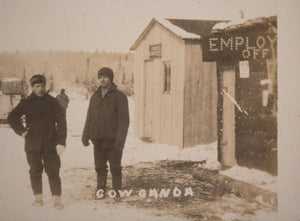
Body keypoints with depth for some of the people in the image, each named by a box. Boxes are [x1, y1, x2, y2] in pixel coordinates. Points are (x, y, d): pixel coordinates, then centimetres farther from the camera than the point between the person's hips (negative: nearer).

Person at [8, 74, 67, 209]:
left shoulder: (52, 102, 2)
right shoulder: (26, 103, 6)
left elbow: (61, 122, -2)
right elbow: (12, 117, 14)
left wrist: (61, 142, -10)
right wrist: (21, 131, -1)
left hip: (50, 143, -2)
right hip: (32, 144, 2)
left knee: (53, 171, -4)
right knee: (35, 171, 8)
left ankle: (57, 199, -1)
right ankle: (38, 197, 20)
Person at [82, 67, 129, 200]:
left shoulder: (119, 97, -4)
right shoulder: (95, 97, 13)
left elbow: (123, 120, -9)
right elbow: (89, 118, 18)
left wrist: (120, 140, -16)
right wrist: (86, 136, 10)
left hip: (113, 140, -4)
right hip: (98, 140, 5)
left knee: (115, 168, 1)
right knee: (100, 168, 10)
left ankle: (116, 191, 11)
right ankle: (100, 190, 19)